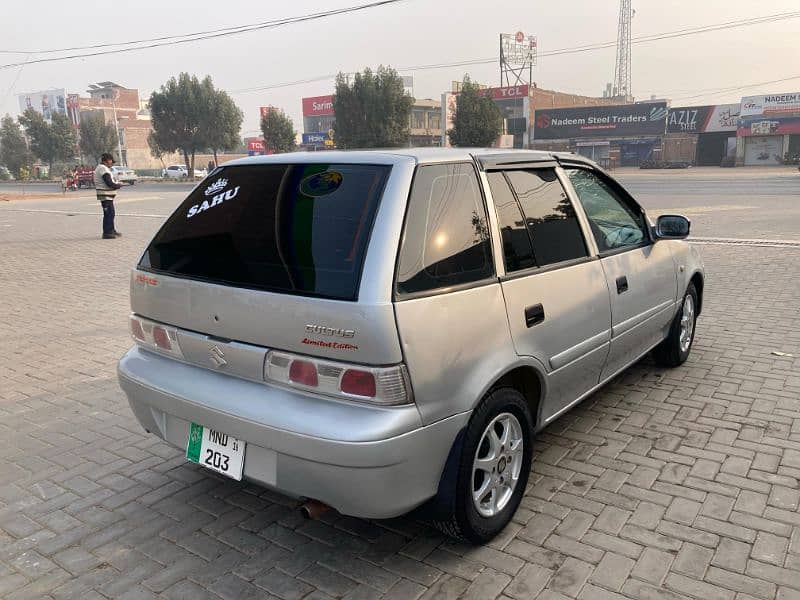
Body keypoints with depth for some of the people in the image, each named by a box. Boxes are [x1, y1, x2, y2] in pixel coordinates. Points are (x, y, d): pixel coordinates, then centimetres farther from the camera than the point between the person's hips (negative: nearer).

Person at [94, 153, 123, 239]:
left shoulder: (100, 168, 19)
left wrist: (116, 184, 7)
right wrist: (118, 185, -7)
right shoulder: (104, 169, -16)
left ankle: (111, 230, 27)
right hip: (106, 196, -11)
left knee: (110, 213, 18)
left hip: (108, 196, 11)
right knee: (108, 213, -8)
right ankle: (107, 233, -6)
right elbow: (109, 183, -21)